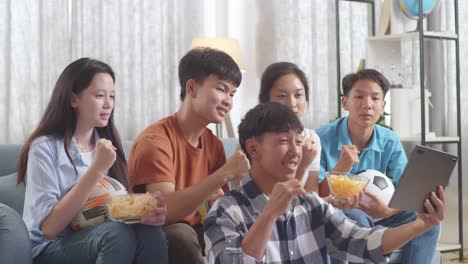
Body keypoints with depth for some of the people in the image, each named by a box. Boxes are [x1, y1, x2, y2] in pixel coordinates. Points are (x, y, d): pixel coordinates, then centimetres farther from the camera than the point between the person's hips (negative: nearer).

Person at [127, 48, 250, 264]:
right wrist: (224, 174, -36)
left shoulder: (213, 144, 5)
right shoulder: (155, 141, -17)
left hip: (194, 234, 6)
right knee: (181, 234, -35)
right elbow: (166, 211, -30)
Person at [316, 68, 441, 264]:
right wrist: (339, 169, -31)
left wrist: (384, 210, -27)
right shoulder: (322, 139, -14)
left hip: (375, 220, 4)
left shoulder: (390, 142, -1)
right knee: (356, 218, -35)